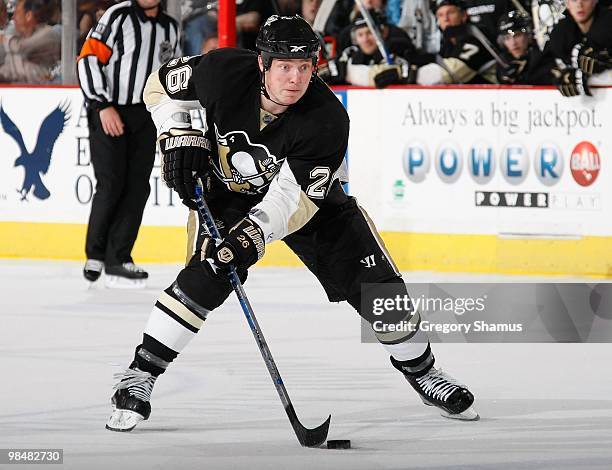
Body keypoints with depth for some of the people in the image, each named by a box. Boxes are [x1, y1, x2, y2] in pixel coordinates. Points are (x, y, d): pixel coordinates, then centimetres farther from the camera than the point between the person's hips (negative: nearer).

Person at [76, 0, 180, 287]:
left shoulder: (170, 28, 12)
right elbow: (88, 59, -13)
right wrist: (103, 106, -18)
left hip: (145, 118, 6)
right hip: (108, 113, -6)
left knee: (137, 188, -1)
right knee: (111, 185, -8)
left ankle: (117, 260, 2)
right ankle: (95, 254, 10)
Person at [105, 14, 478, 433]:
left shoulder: (327, 119, -32)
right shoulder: (223, 73, -28)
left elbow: (294, 196, -32)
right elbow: (161, 86, -8)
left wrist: (254, 234, -45)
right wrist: (181, 139, -20)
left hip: (309, 194, 1)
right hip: (229, 190, 0)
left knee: (375, 285, -5)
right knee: (206, 278, -25)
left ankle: (420, 368, 19)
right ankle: (138, 377, -17)